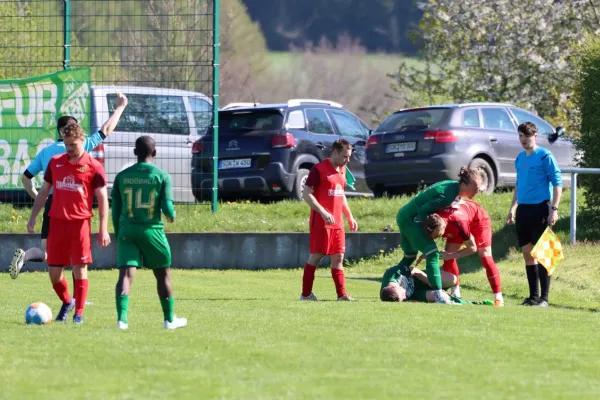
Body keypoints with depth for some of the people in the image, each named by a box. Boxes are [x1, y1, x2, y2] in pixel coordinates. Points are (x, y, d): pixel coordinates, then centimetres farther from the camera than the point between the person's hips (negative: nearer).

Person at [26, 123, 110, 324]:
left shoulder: (93, 166, -4)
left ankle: (79, 313, 5)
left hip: (80, 223, -4)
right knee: (53, 270, 4)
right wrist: (33, 217, 10)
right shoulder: (55, 162, 7)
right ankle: (67, 302, 28)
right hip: (57, 222, 4)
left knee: (80, 268, -4)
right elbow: (44, 191, 16)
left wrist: (103, 230, -8)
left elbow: (102, 198, -3)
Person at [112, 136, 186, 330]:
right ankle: (170, 319, 26)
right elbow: (167, 207, -10)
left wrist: (118, 236, 17)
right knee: (163, 275, 16)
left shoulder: (122, 176, 4)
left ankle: (122, 318, -25)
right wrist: (172, 216, 14)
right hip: (152, 230, -1)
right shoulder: (162, 176, -4)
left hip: (127, 230, 1)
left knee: (126, 274, -7)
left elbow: (115, 211, 7)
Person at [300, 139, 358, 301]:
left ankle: (342, 295, 2)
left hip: (337, 223, 7)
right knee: (316, 257, -3)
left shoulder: (342, 170, 14)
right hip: (321, 223, -7)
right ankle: (306, 294, 4)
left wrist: (349, 216, 19)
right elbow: (306, 194, -14)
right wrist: (323, 212, -23)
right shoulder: (319, 169, -11)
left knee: (338, 258, 4)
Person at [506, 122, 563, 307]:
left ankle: (544, 298, -2)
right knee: (527, 253, 8)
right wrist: (513, 208, 19)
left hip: (540, 208, -7)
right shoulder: (520, 158, 13)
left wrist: (554, 209, -17)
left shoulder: (545, 156, -8)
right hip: (523, 209, 7)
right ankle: (533, 296, 15)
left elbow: (557, 183, -10)